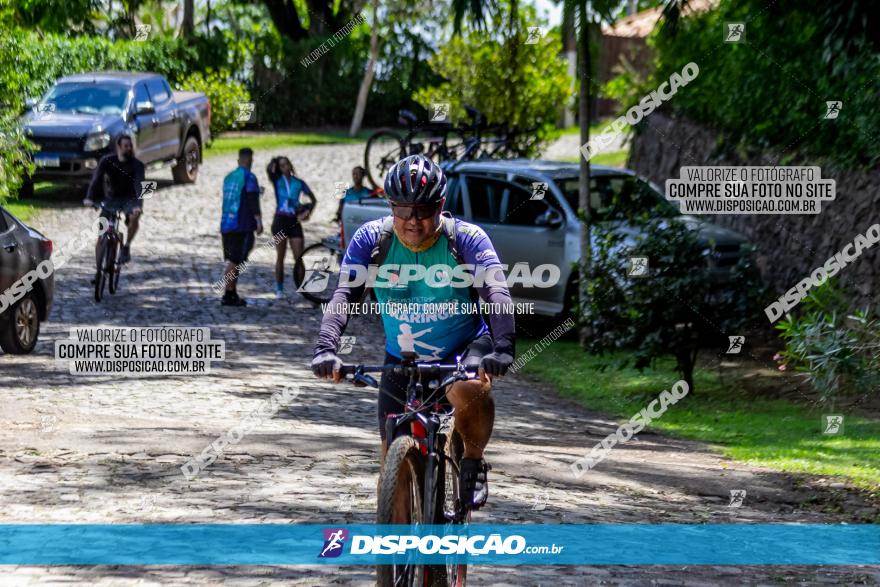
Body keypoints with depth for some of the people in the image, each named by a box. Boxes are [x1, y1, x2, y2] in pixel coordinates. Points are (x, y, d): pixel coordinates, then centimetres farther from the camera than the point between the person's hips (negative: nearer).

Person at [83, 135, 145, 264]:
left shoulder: (137, 165, -15)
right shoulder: (107, 161, -12)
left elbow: (139, 185, -28)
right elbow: (96, 179, -23)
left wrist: (139, 205, -46)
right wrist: (89, 198, -40)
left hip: (129, 199, -1)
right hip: (112, 199, 1)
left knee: (134, 217, -35)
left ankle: (126, 247, -13)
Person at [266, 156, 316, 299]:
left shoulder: (299, 183, 7)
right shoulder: (277, 180, 4)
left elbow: (313, 199, 15)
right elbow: (269, 170, -16)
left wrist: (308, 211, -1)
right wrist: (274, 161, 1)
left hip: (294, 221, 1)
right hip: (280, 219, -1)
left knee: (299, 257, -6)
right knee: (280, 256, 4)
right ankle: (279, 289, 9)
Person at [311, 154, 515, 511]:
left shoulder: (466, 239, -18)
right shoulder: (372, 238, -13)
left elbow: (496, 292, -30)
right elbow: (345, 295, -22)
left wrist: (502, 347, -48)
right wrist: (326, 348, -40)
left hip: (462, 349, -3)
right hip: (401, 359, 3)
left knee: (470, 391, -36)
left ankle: (473, 463, -8)